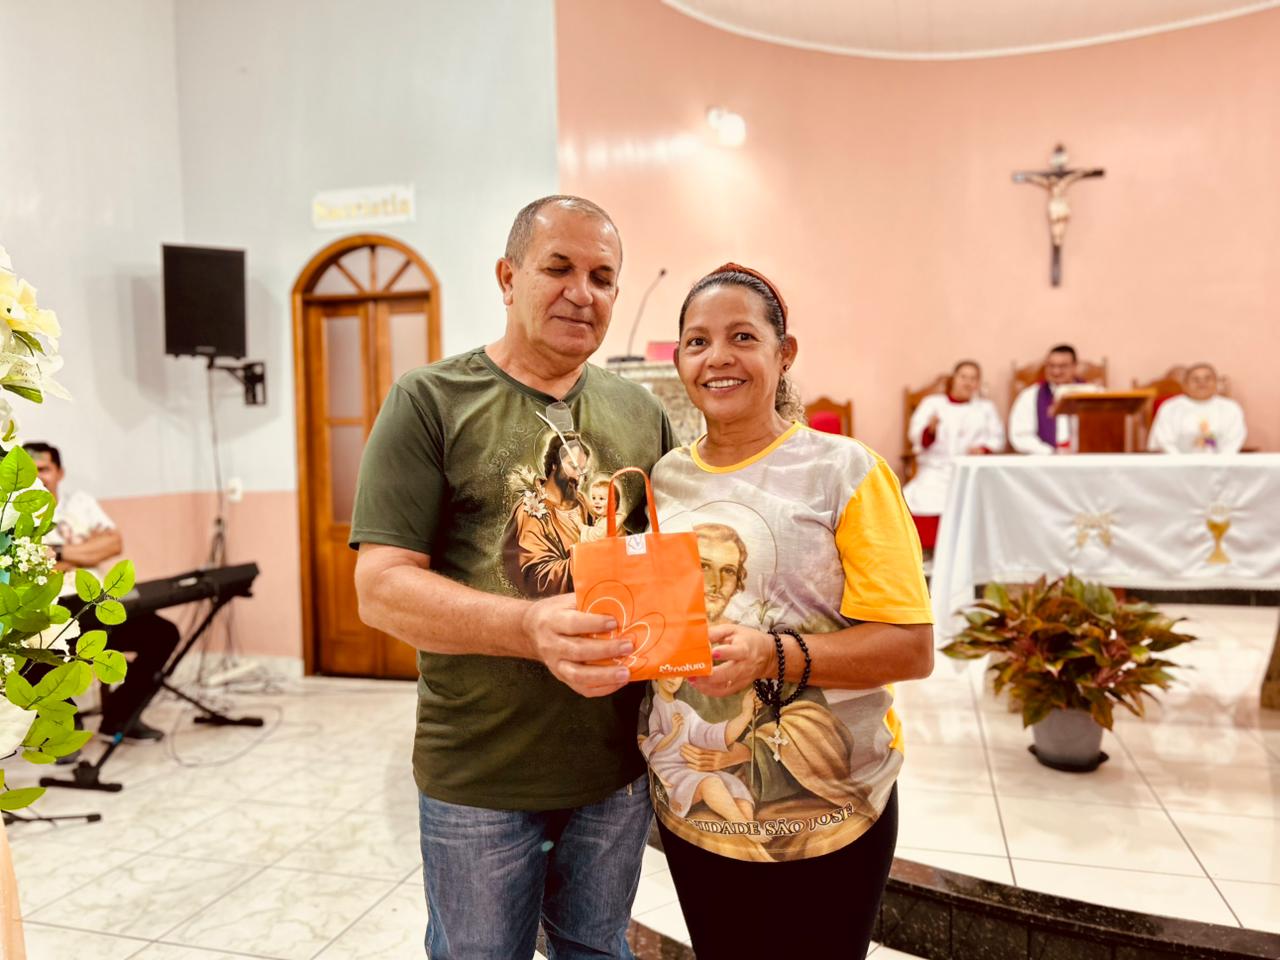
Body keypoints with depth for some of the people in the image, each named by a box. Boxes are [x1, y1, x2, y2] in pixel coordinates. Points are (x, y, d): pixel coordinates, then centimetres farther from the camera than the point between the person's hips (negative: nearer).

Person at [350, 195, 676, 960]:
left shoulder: (642, 411, 4)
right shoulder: (430, 402, -9)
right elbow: (382, 588, -15)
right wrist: (532, 628, -31)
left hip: (618, 763, 4)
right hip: (479, 774, -3)